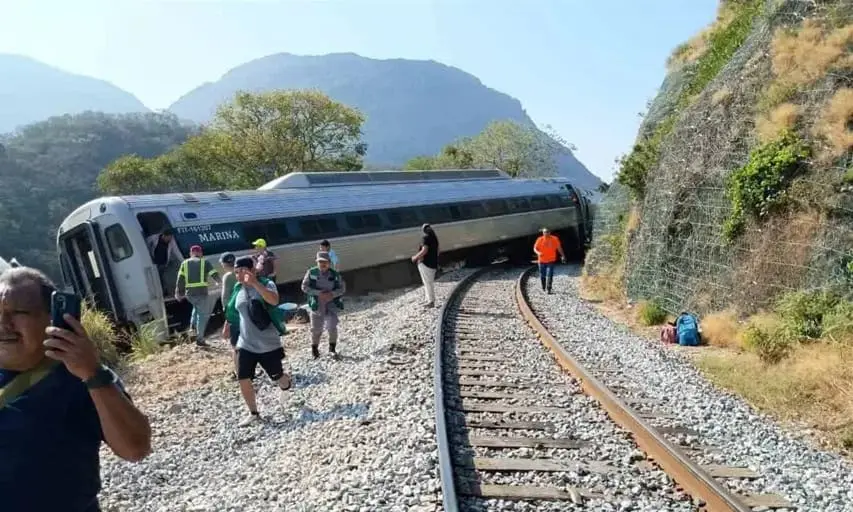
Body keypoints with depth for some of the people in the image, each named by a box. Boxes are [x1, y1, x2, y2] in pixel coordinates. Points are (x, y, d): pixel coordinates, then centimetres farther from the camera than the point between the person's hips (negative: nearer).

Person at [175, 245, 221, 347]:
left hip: (189, 293, 4)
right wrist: (219, 282, 22)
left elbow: (180, 279, 7)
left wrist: (178, 293, 11)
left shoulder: (185, 263, 13)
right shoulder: (205, 262, 5)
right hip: (201, 292, -4)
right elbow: (215, 274, 2)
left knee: (197, 307, 33)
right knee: (203, 314, 5)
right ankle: (200, 339, 3)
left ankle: (192, 327, 18)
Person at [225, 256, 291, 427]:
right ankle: (253, 414, 19)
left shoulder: (266, 284, -15)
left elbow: (274, 300, -38)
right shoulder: (238, 289, 3)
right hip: (245, 344, 4)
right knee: (243, 380, -1)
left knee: (277, 377, 9)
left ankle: (287, 384, 47)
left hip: (268, 344, -4)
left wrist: (255, 283, -44)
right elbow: (233, 312, 20)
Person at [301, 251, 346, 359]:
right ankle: (314, 349, 32)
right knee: (316, 329, 10)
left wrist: (332, 294, -19)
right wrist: (318, 293, -20)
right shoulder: (311, 272, -9)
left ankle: (332, 348, 12)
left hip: (331, 305, 0)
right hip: (316, 305, 0)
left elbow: (342, 288, 0)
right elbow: (304, 287, -9)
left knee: (332, 327, -9)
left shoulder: (335, 274, -5)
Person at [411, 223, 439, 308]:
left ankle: (431, 301, -2)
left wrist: (415, 257, -12)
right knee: (430, 283, 17)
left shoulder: (426, 238, -14)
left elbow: (424, 250, -23)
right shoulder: (435, 238, 12)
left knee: (427, 283, -4)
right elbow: (437, 252, 20)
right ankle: (431, 300, 23)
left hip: (425, 263, -9)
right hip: (433, 264, 9)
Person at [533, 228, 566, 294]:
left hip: (551, 261, -1)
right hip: (542, 261, 1)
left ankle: (548, 289, -10)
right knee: (542, 276, 11)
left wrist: (563, 256, 1)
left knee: (549, 275, -12)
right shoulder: (540, 239, -6)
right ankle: (543, 288, 34)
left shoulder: (555, 239, -4)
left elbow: (559, 248, 6)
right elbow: (535, 248, -4)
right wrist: (538, 253, -25)